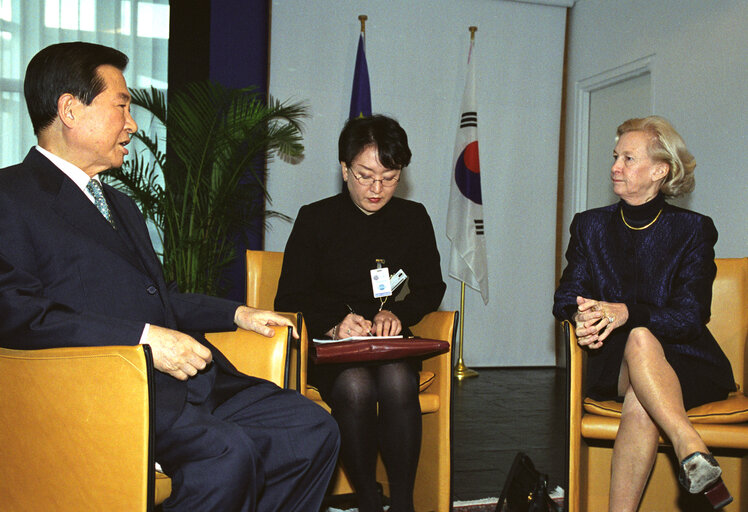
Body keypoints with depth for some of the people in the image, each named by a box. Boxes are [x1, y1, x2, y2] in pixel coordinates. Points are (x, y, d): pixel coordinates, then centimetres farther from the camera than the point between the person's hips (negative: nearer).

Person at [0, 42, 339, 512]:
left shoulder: (121, 205, 29)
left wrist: (237, 314, 21)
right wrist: (142, 338, -20)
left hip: (186, 378, 9)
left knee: (313, 429, -5)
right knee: (225, 453, -32)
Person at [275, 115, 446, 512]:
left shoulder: (414, 218, 13)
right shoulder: (315, 219, 6)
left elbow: (431, 289, 14)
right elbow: (290, 298, 3)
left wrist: (396, 313, -8)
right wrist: (334, 323, -17)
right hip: (332, 347, -1)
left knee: (397, 381, -33)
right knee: (356, 387, -34)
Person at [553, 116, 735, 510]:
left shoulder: (693, 230, 1)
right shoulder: (590, 226, 11)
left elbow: (691, 316, -10)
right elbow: (567, 295, 5)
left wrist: (626, 312, -29)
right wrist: (580, 315, -22)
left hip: (684, 360, -1)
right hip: (614, 363, 1)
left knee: (640, 403, -37)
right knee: (640, 340, -37)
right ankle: (691, 449, -49)